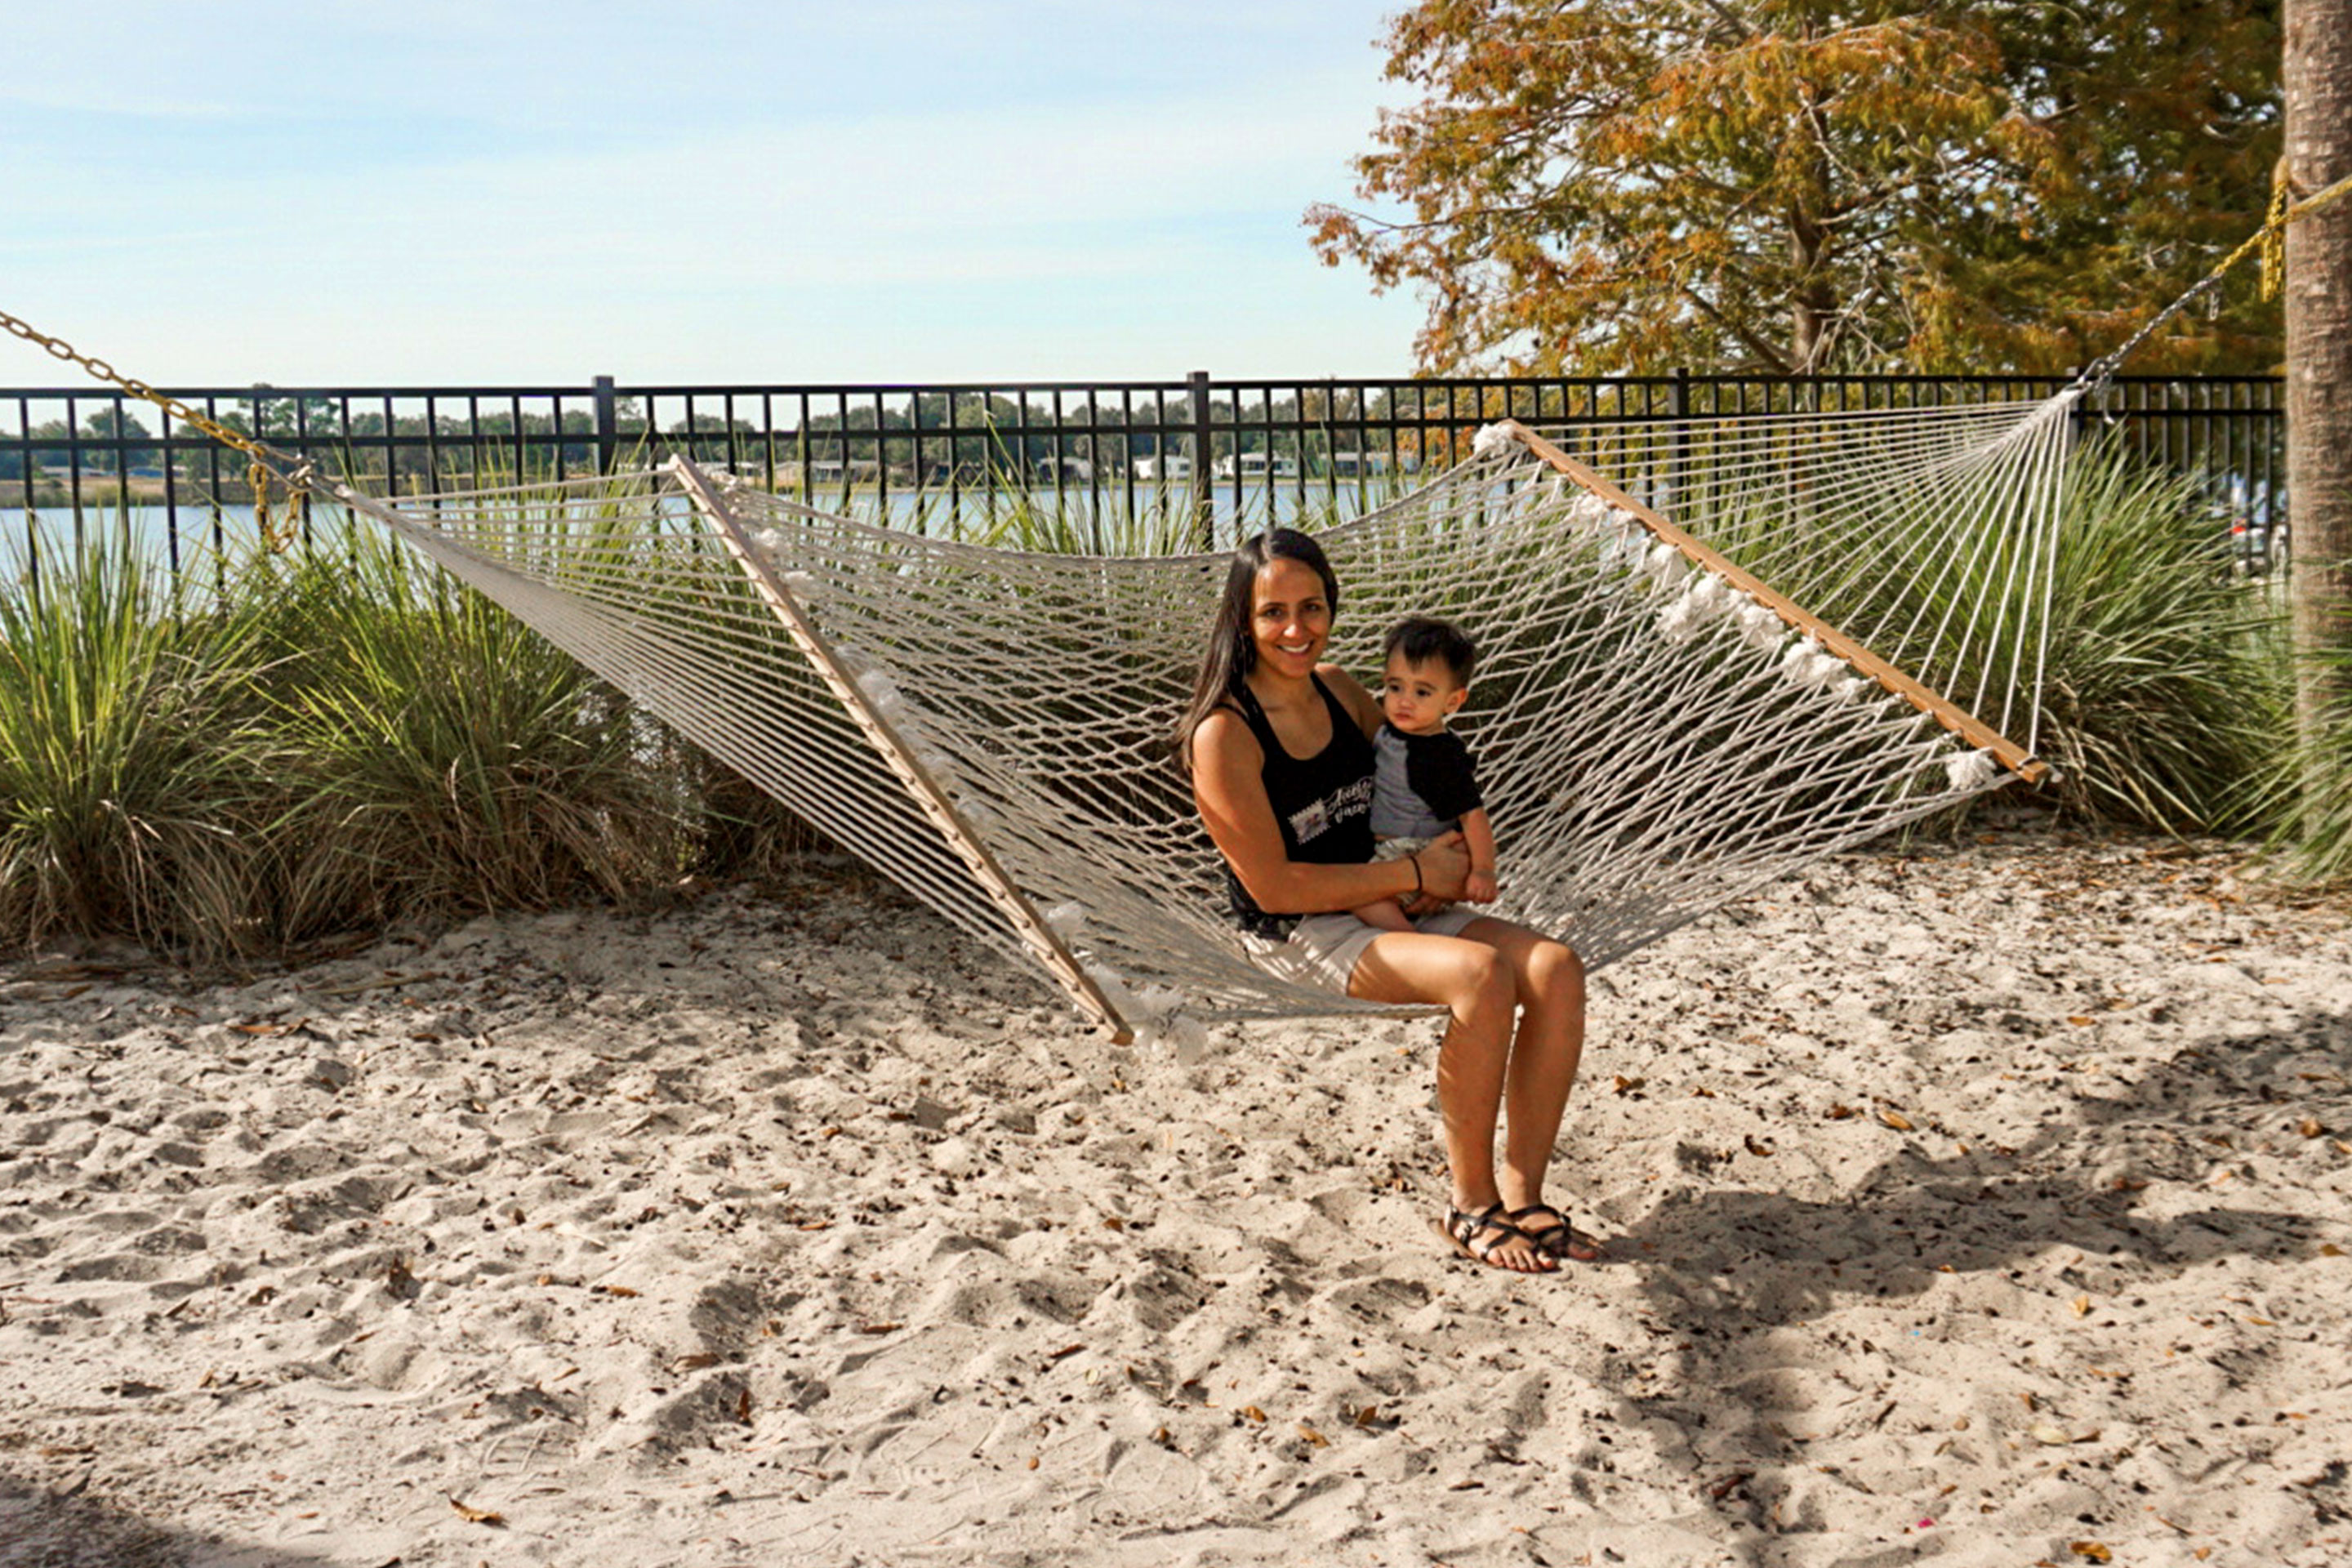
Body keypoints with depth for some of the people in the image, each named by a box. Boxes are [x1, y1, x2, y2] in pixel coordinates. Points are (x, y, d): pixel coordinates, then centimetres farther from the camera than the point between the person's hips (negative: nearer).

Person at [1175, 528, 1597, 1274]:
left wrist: (1457, 861, 3)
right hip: (1294, 936, -7)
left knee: (1554, 968, -16)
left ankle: (1522, 1195, -9)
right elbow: (1273, 885, -18)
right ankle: (1470, 1207, -15)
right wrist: (1414, 874, -15)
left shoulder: (1336, 688, 7)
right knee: (1481, 975, -31)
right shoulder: (1223, 735, -14)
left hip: (1386, 906, 7)